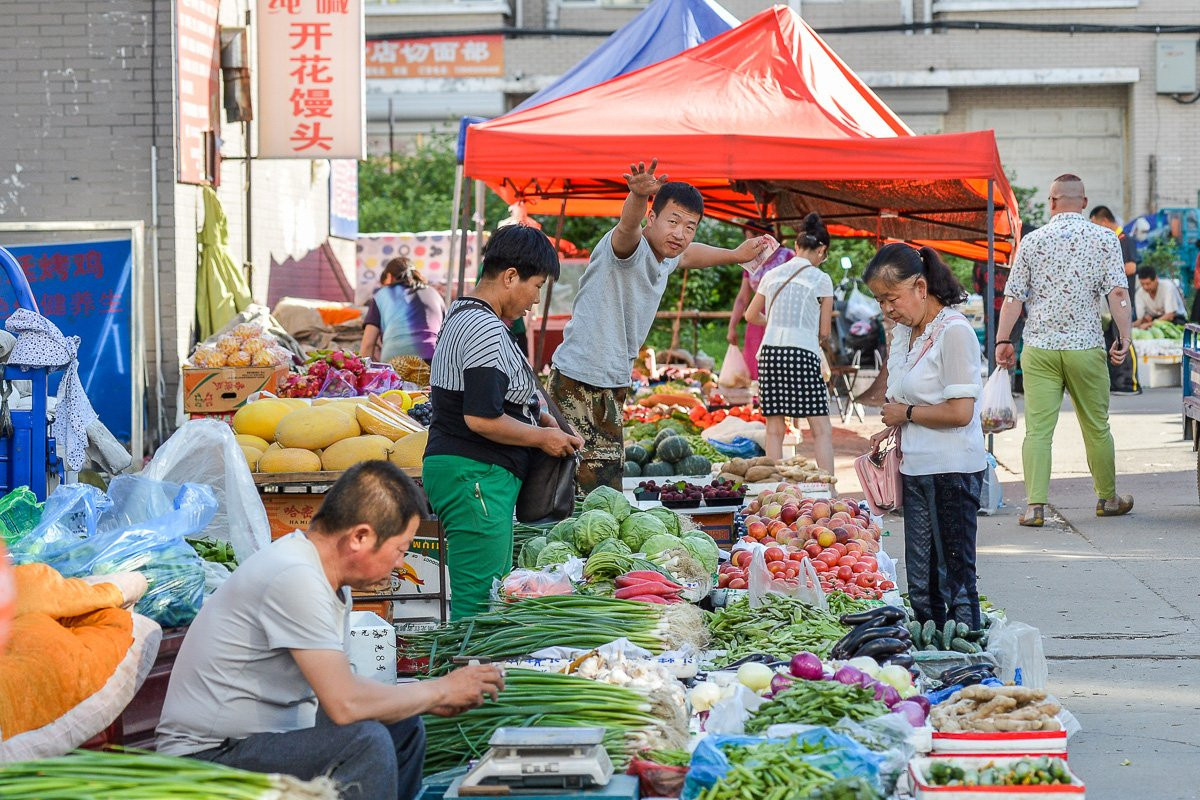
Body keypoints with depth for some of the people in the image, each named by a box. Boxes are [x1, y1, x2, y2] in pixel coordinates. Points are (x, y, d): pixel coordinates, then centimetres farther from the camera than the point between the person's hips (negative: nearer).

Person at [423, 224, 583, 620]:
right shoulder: (486, 330, -17)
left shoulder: (461, 316, 17)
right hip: (475, 476, -11)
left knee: (495, 593, 13)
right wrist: (543, 437, -9)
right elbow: (481, 419, -23)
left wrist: (537, 416, 16)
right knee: (479, 602, -10)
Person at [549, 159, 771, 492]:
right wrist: (638, 195, -62)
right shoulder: (631, 247, -16)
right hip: (577, 385, -9)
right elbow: (628, 226, -41)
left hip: (614, 387, 9)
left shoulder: (665, 259, 13)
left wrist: (735, 254, 47)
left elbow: (687, 255, 38)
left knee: (610, 489, 8)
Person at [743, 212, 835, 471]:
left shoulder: (772, 275, 11)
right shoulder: (821, 279, -1)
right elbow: (824, 331, 2)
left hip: (770, 353, 4)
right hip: (804, 353, -4)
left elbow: (751, 316, 22)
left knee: (774, 428, 7)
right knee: (821, 428, -2)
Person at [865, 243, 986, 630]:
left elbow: (960, 411, -21)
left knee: (955, 579, -3)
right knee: (920, 583, 11)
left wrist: (906, 413, -9)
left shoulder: (954, 331, -15)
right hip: (916, 469, 8)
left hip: (953, 471, -8)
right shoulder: (903, 334, 11)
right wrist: (892, 429, 4)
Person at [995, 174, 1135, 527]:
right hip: (1085, 348, 0)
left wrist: (1003, 340, 7)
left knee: (1037, 429, -2)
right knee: (1096, 427, 13)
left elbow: (1013, 296, 2)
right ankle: (1108, 498, 26)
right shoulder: (1105, 239, 1)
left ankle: (1035, 505, -11)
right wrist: (1124, 338, -3)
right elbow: (1118, 293, -7)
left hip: (1039, 349, 0)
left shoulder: (1032, 240, 3)